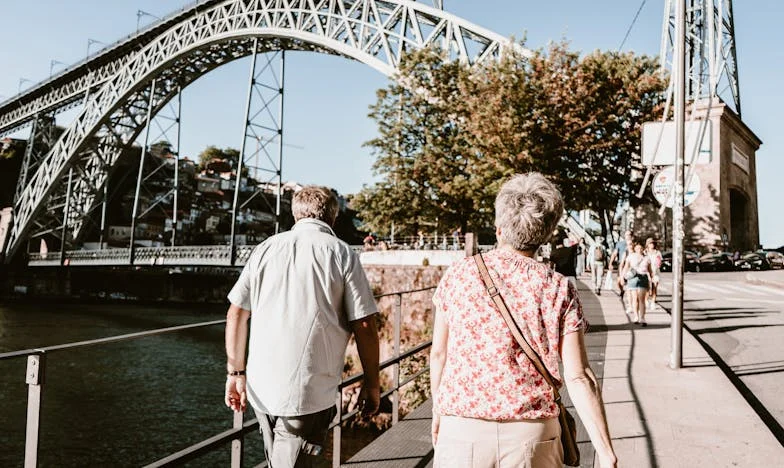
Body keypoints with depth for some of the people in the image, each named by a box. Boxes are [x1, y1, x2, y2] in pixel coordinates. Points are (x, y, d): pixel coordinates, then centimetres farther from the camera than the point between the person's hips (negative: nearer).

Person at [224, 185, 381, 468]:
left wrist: (236, 372, 15)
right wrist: (371, 384, 3)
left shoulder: (266, 248, 7)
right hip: (310, 393, -4)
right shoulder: (342, 254, -4)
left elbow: (236, 314, 6)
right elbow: (364, 325, -8)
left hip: (261, 388, 5)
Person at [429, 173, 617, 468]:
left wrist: (438, 409, 18)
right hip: (531, 434, 0)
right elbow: (579, 378, -10)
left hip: (461, 431, 0)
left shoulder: (457, 275, -3)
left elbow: (438, 353, 5)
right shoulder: (559, 290, -6)